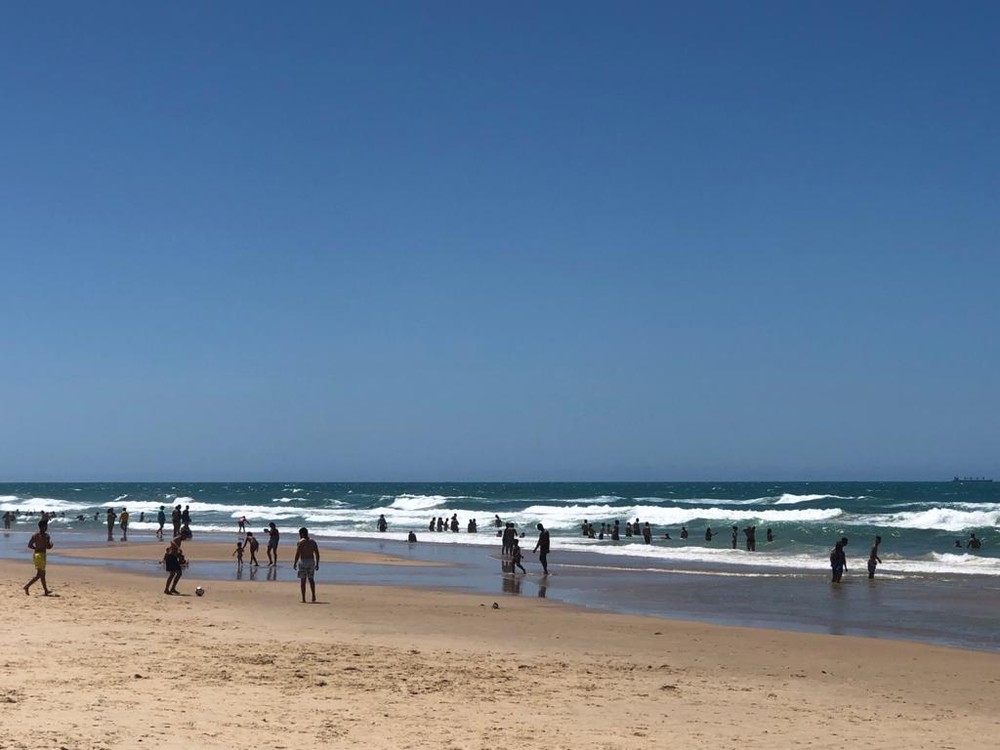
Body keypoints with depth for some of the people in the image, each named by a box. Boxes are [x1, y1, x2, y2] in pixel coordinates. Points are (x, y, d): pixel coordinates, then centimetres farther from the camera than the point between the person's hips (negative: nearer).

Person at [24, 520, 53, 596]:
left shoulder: (35, 535, 6)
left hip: (35, 554, 8)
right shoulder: (45, 535, -13)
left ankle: (46, 590, 23)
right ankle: (27, 586, -17)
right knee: (39, 574, -4)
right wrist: (51, 544, 6)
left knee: (42, 574, 16)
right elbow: (48, 547, -16)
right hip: (41, 555, -8)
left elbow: (29, 545, 5)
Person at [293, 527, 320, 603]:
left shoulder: (300, 542, -8)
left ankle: (303, 598, -2)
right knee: (311, 579, 18)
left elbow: (297, 554, -14)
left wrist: (295, 564, -8)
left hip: (303, 561, -5)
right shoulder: (313, 542, 7)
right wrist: (317, 564, 14)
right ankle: (313, 596, 9)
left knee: (302, 580, 1)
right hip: (311, 561, 5)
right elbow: (317, 554, 7)